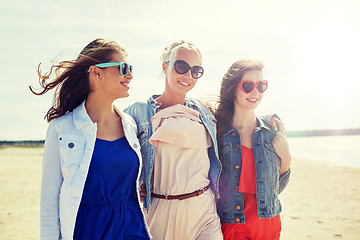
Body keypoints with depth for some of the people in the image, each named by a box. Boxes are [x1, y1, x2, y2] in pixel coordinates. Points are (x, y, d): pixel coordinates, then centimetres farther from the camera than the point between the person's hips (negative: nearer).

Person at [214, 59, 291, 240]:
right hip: (230, 225, -3)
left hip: (269, 224, 3)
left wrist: (285, 158, -5)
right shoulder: (217, 130, -9)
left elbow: (276, 187, 8)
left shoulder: (272, 128, 0)